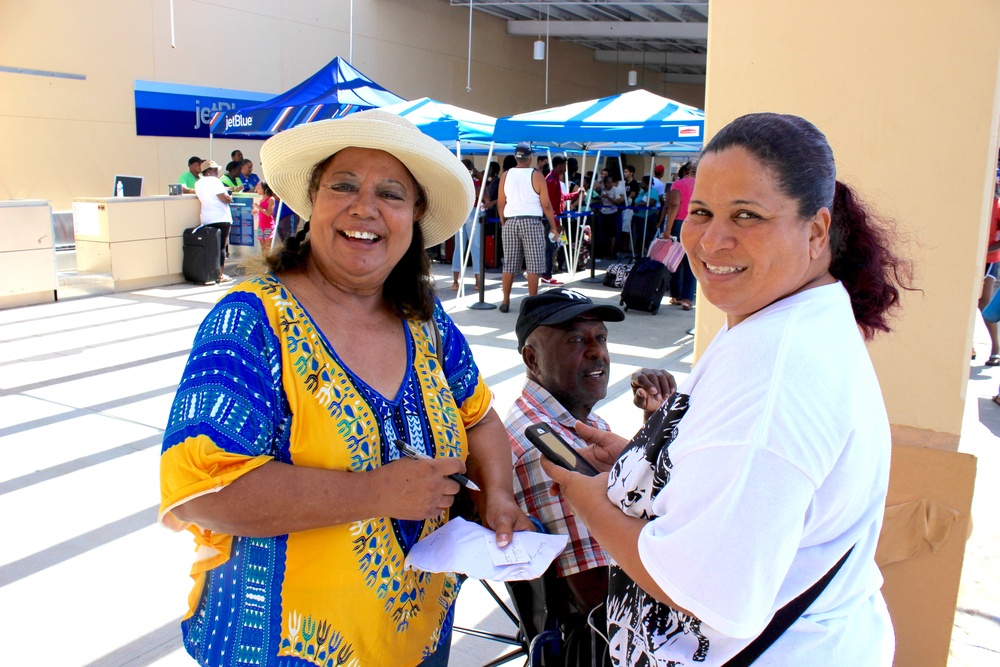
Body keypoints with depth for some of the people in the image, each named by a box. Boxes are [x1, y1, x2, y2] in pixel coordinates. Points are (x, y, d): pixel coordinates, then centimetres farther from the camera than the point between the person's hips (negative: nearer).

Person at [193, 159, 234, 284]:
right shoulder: (214, 181, -11)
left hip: (206, 219, 7)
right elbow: (224, 198, -17)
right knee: (222, 246, -4)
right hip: (220, 218, -7)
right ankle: (221, 275, -5)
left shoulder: (198, 183, 13)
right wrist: (230, 198, 5)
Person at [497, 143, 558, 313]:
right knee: (533, 264, 1)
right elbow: (546, 205, -6)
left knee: (509, 264, 9)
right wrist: (554, 227, 2)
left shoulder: (506, 175, 6)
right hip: (532, 222, -4)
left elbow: (500, 204, 7)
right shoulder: (536, 175, -3)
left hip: (510, 222, 4)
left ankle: (505, 301, 13)